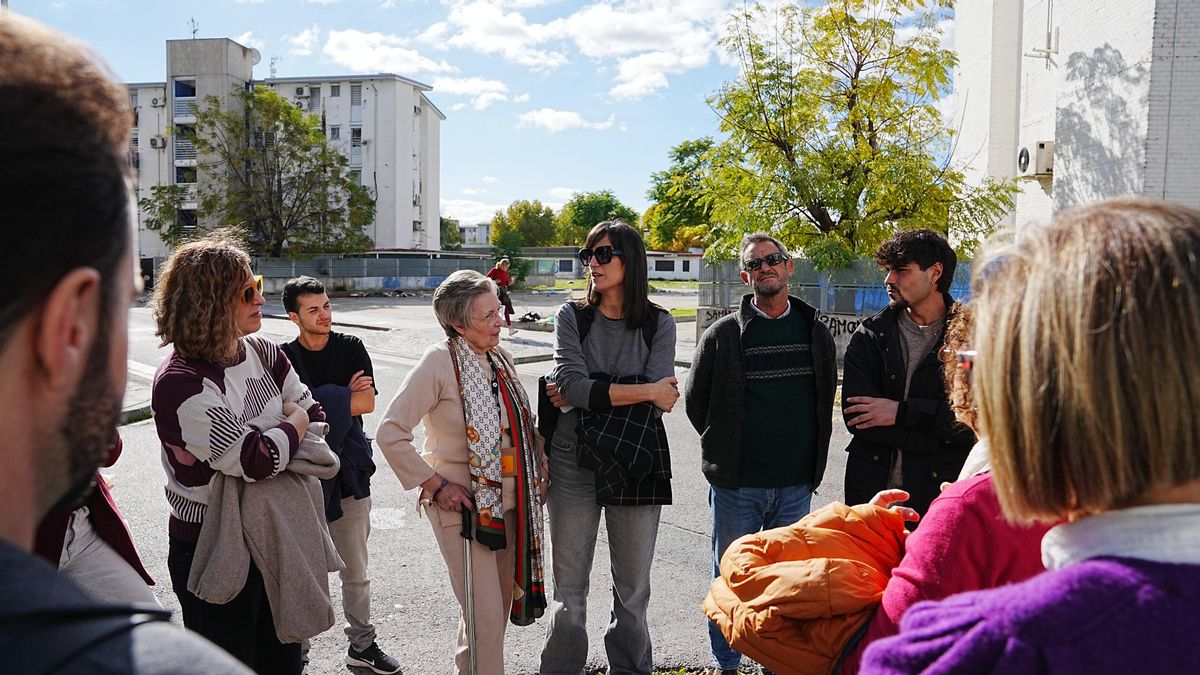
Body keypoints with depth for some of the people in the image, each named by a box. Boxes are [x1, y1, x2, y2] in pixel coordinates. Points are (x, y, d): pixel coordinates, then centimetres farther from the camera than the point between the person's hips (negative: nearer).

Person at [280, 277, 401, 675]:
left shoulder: (351, 348, 0)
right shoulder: (284, 357, -5)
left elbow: (368, 403, -9)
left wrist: (319, 401, -11)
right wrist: (344, 395, -11)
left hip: (349, 471, 2)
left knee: (355, 571, 13)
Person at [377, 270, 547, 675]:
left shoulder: (500, 359, 6)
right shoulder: (440, 361, -15)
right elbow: (391, 433, -17)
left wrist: (538, 468, 8)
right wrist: (435, 484, -16)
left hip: (508, 502, 7)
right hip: (462, 504, -7)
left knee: (501, 606, 18)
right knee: (486, 616, -5)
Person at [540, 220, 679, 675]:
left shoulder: (659, 325, 0)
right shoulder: (572, 317, 1)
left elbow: (660, 401, -13)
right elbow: (571, 385, -14)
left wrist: (589, 393, -15)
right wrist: (647, 391, -14)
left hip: (637, 466, 0)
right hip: (573, 463, 0)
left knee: (633, 590, 12)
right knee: (569, 588, 10)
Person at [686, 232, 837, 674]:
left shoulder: (815, 333, 6)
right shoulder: (723, 334, -4)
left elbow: (825, 402, 15)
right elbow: (695, 400, 4)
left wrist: (809, 460, 10)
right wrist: (725, 452, 5)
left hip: (796, 485, 3)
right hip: (736, 484, -2)